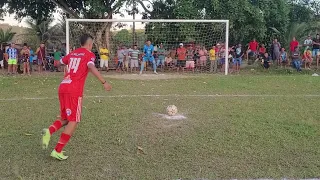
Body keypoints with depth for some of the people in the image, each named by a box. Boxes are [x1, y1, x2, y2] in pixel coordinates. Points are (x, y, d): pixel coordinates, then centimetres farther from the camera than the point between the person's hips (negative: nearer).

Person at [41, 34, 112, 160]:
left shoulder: (72, 54, 21)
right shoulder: (89, 54, 2)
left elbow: (60, 62, 38)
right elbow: (91, 67, -19)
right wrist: (104, 82, -22)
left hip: (63, 87, 7)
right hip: (74, 90, -7)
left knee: (65, 118, 20)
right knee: (73, 121, 1)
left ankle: (50, 131, -9)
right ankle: (57, 151, -2)